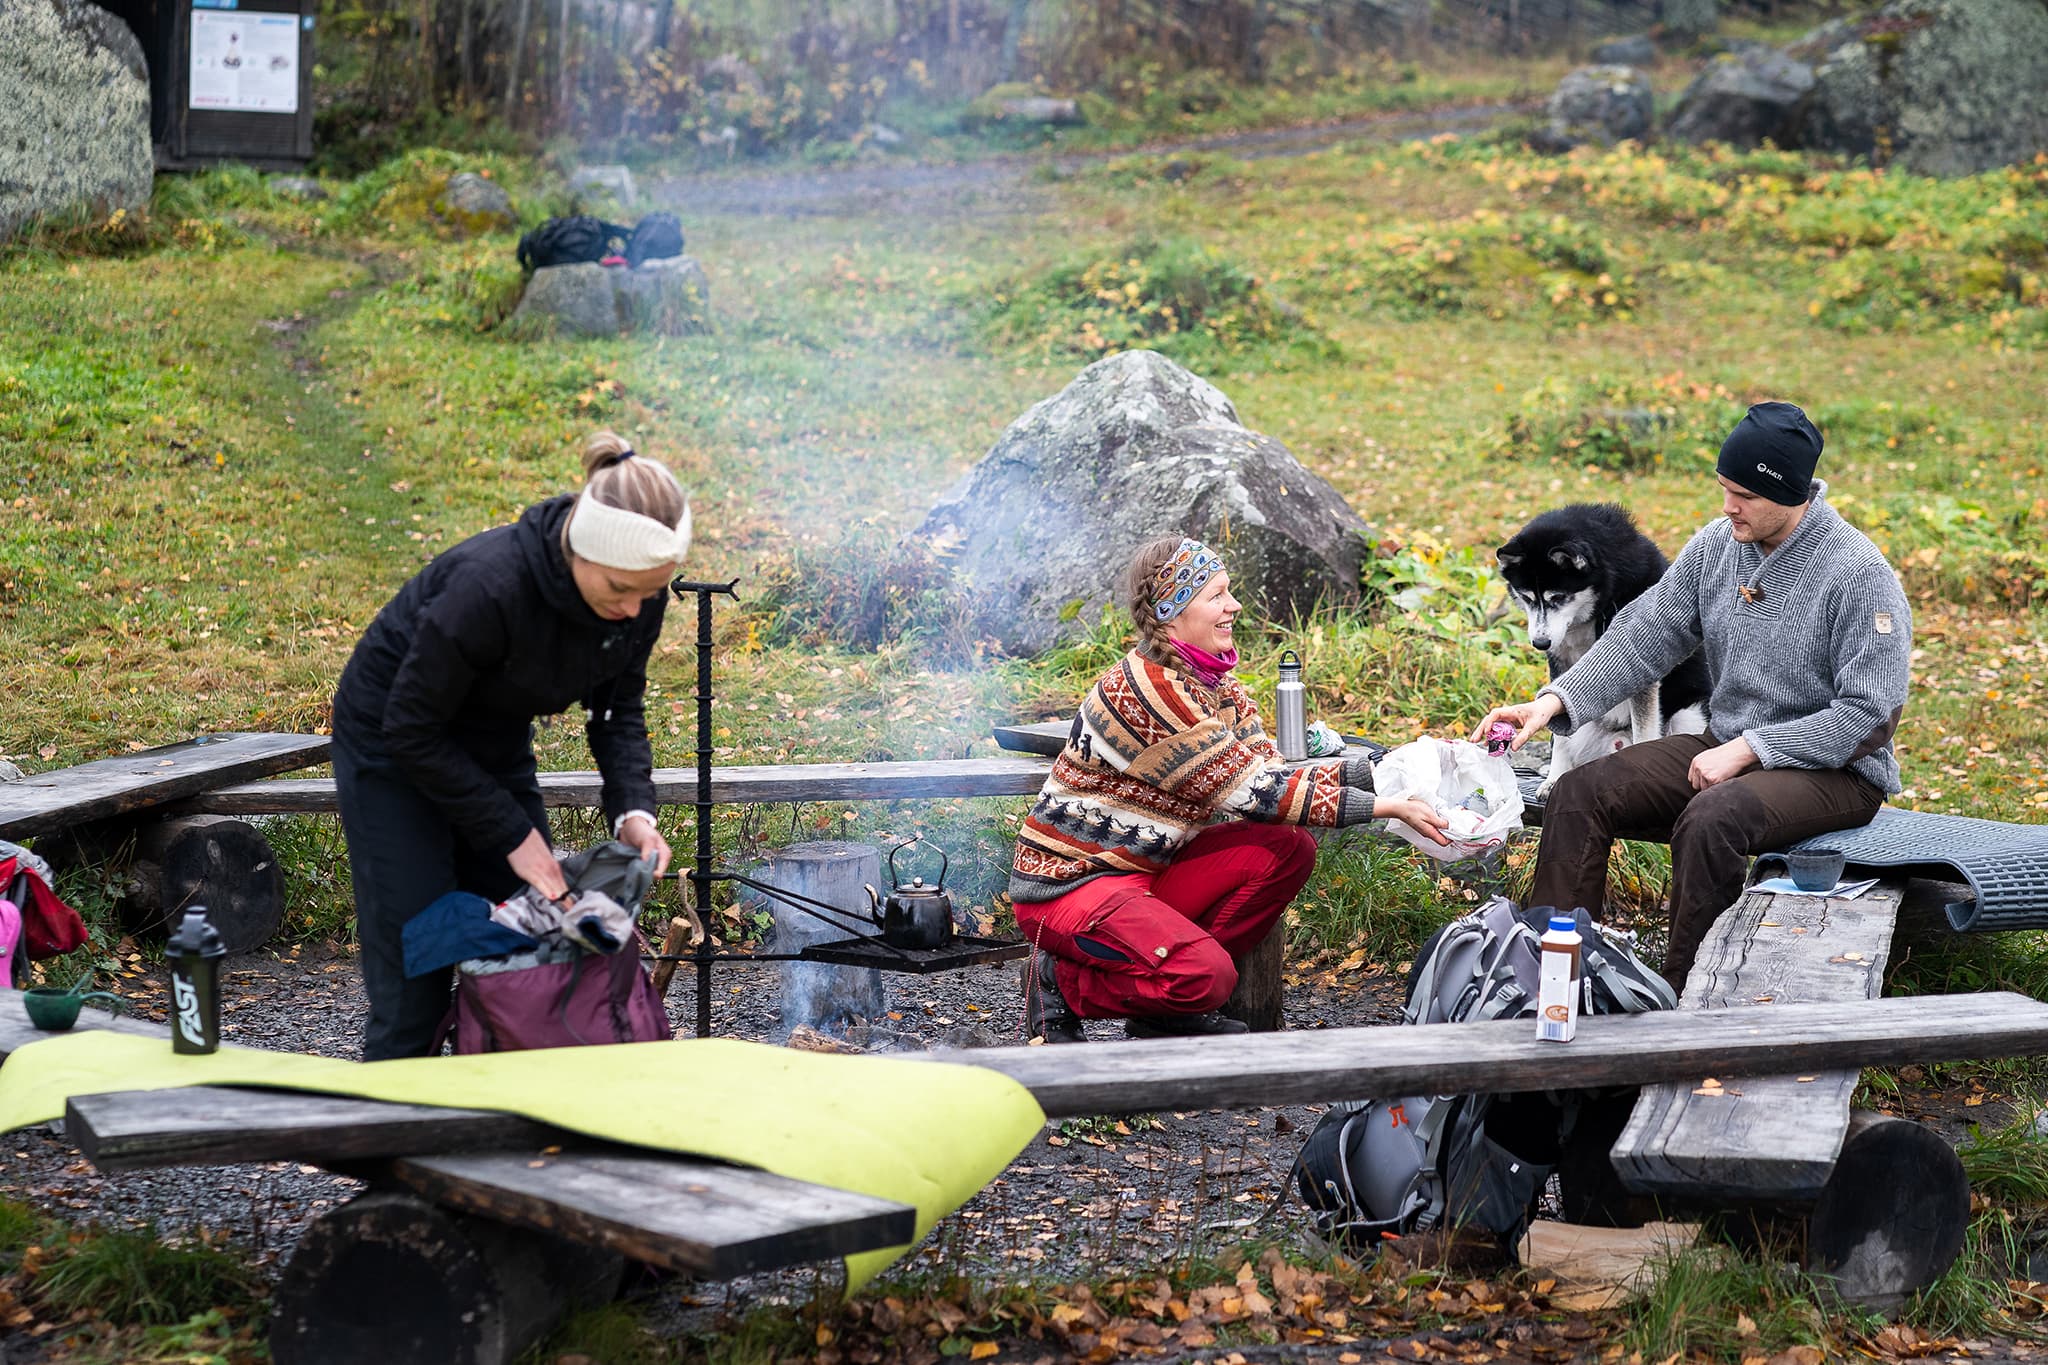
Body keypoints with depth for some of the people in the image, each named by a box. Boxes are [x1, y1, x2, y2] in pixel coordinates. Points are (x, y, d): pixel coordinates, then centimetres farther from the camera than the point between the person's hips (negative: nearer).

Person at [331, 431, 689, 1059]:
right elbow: (411, 730, -26)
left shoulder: (638, 595, -18)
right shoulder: (489, 586, -37)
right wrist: (513, 835, -23)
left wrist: (633, 809, -18)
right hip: (393, 748, -6)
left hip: (495, 745, 6)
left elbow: (619, 709, -1)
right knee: (415, 982, -9)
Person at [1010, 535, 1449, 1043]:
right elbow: (1250, 792, -22)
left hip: (1142, 871, 10)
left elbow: (1271, 776, 1)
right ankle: (1061, 983, -2)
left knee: (1288, 849, -6)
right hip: (1068, 883, -9)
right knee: (1204, 975, -29)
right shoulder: (1143, 689, -23)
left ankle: (1166, 1012, 2)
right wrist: (1387, 807, -23)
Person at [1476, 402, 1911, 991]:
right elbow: (1645, 634, 1)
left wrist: (1748, 749, -21)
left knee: (1710, 820, -36)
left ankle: (1681, 998, -23)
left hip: (1835, 770, -7)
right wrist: (1555, 701, -14)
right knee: (1579, 795, -10)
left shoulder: (1860, 574, -18)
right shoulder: (1717, 544, 1)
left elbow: (1872, 716, -19)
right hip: (1728, 748, 7)